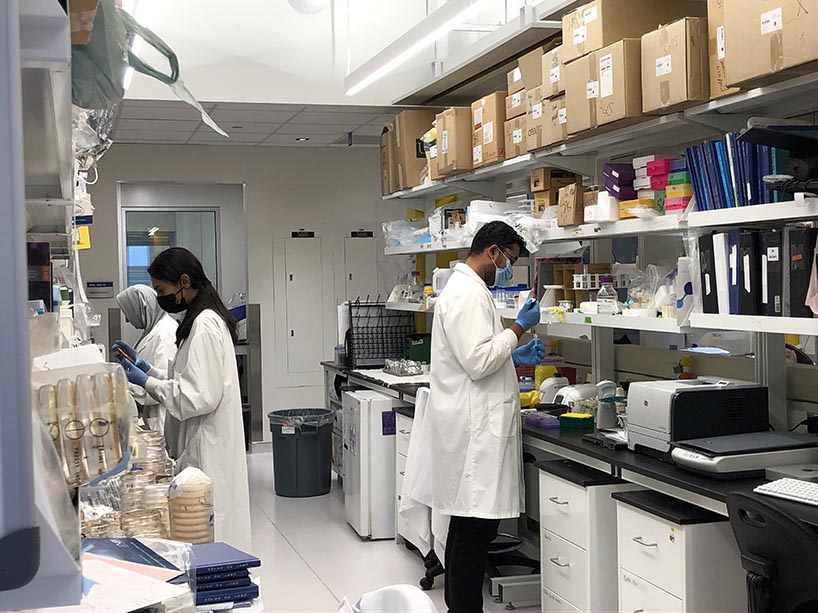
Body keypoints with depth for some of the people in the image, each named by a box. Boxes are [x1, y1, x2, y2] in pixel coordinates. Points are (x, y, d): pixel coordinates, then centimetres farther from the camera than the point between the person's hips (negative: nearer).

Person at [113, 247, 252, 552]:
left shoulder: (205, 326, -18)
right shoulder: (204, 319, 13)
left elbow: (199, 397, -21)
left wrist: (144, 381, -13)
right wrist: (147, 368, 12)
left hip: (209, 447, -10)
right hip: (203, 443, 10)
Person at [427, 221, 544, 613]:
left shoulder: (465, 288, 19)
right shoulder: (469, 294, -14)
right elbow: (478, 363, -21)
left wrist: (515, 357, 17)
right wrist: (519, 328, -12)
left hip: (474, 424, 11)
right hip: (474, 428, -11)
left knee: (469, 525, 14)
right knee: (476, 526, -7)